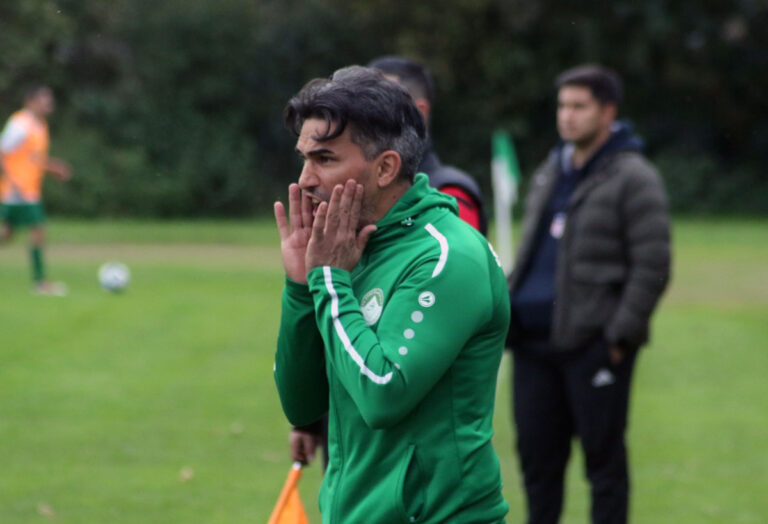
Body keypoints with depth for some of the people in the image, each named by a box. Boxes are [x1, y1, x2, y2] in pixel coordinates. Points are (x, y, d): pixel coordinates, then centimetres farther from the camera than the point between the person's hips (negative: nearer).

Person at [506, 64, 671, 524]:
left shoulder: (633, 179, -6)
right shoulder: (551, 173, 17)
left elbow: (652, 267, -10)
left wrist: (621, 334, -14)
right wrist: (509, 311, 14)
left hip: (593, 343, -7)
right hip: (535, 339, 7)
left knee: (603, 455, 0)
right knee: (536, 452, 10)